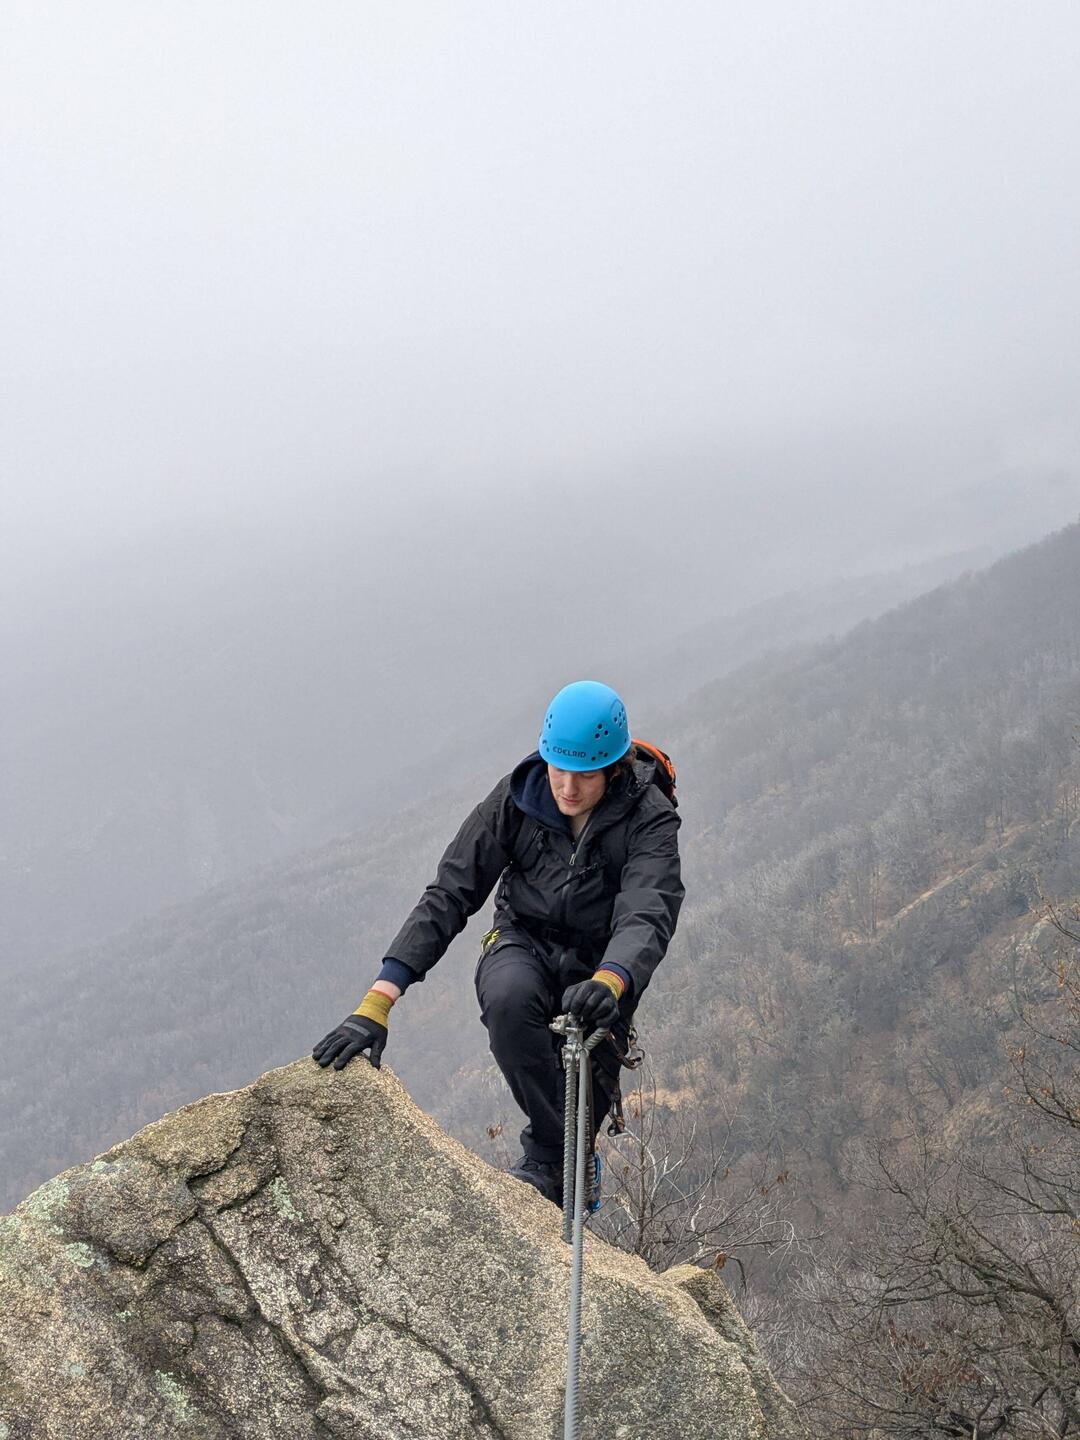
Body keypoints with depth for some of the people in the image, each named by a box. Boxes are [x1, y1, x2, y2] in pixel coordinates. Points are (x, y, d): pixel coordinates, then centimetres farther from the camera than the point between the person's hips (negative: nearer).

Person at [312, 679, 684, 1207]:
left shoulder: (649, 818, -19)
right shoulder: (517, 796, -14)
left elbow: (649, 915, -34)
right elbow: (448, 895, -16)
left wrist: (607, 983, -59)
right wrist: (376, 1003, -26)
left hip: (599, 965, 0)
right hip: (524, 944, 0)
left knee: (590, 1082, -21)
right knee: (508, 999, -35)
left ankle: (545, 1161, 12)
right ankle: (560, 1149, -22)